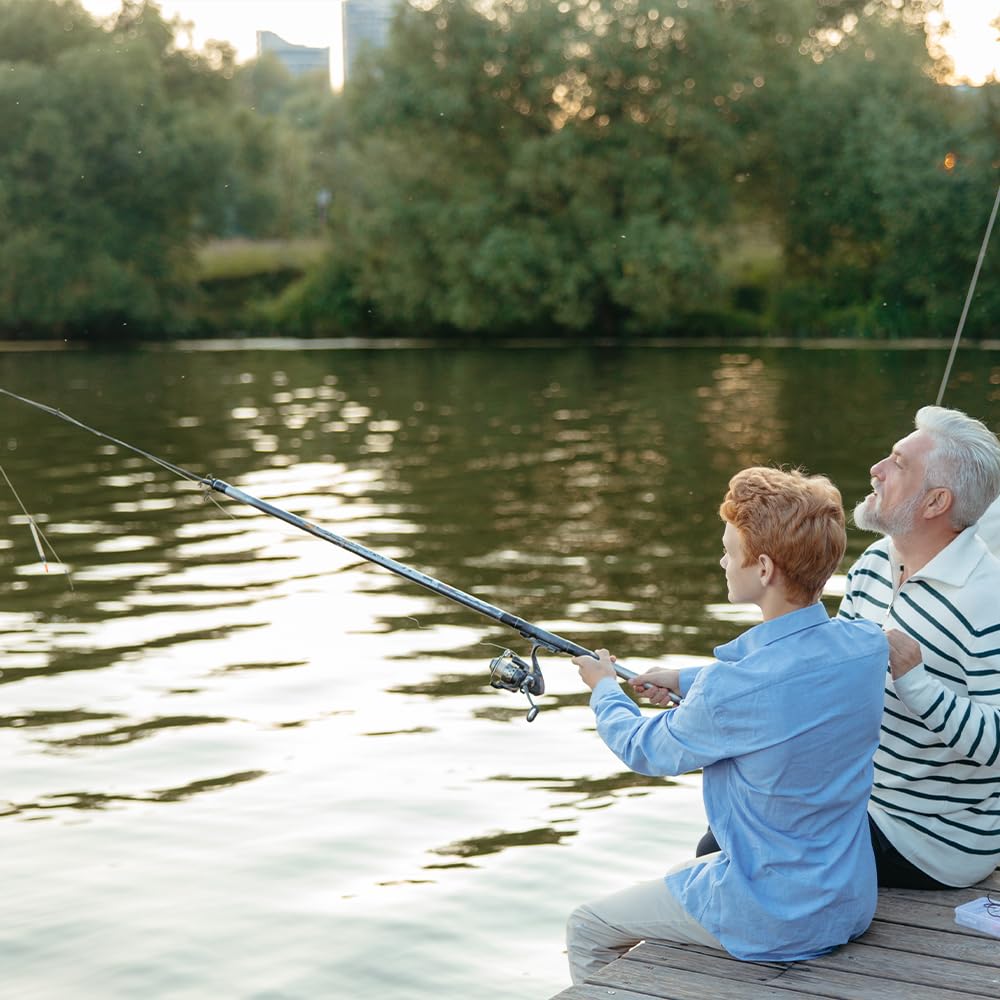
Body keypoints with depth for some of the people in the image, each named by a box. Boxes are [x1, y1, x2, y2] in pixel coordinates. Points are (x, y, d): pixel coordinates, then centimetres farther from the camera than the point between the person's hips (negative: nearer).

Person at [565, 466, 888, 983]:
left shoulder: (732, 689, -28)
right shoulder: (867, 646, -9)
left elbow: (645, 750, -7)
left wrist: (604, 688, 12)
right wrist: (684, 679, 17)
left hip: (771, 922, -7)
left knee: (586, 931, 13)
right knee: (675, 879, 32)